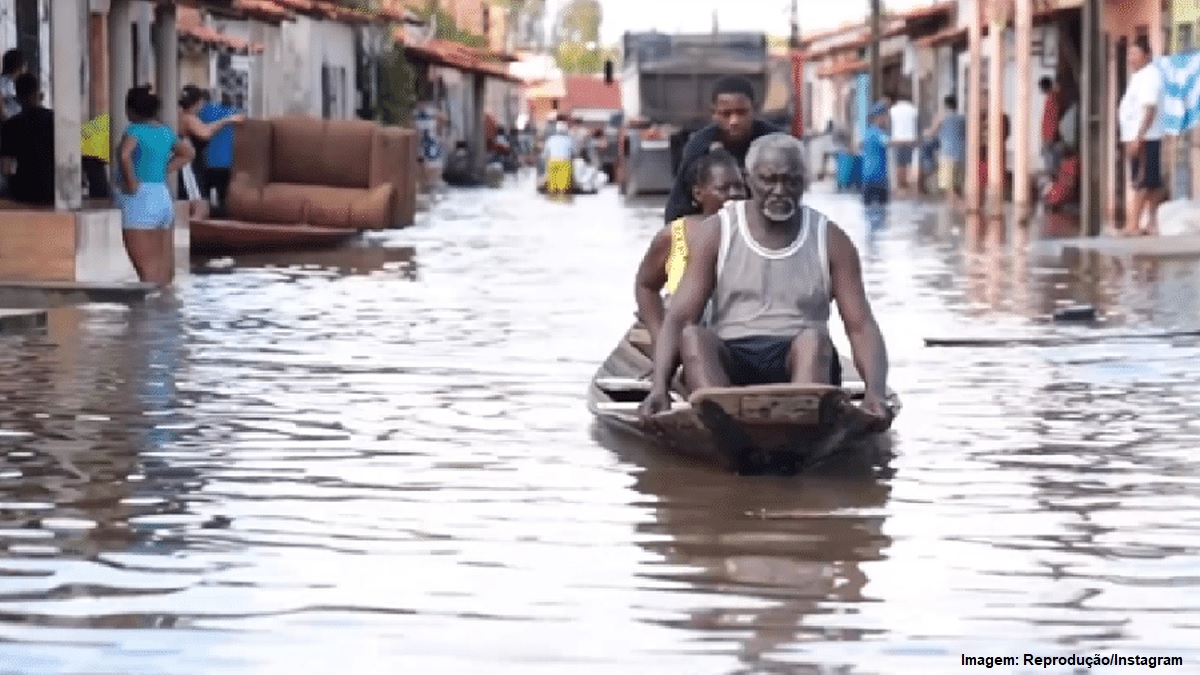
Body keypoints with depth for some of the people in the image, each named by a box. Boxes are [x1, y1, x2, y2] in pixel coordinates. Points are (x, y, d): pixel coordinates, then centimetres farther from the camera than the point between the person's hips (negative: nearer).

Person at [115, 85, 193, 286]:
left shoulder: (135, 130, -11)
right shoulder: (165, 131, 11)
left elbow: (124, 155, -30)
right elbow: (188, 153, 25)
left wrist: (131, 181, -17)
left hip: (139, 200, -8)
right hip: (163, 197, 8)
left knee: (145, 264, -9)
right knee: (162, 264, 7)